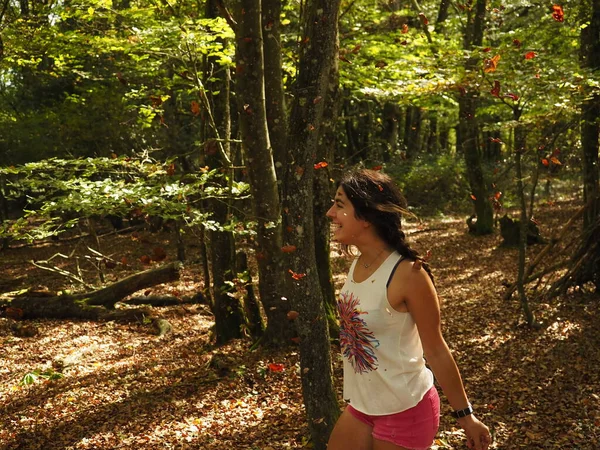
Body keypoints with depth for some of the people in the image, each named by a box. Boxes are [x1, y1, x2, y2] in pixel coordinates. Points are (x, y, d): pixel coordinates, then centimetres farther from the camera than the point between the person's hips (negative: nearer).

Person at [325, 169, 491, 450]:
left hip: (405, 411, -7)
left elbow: (436, 351, -15)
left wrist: (465, 415, -8)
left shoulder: (407, 274, -23)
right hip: (361, 406, 7)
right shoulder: (357, 264, -2)